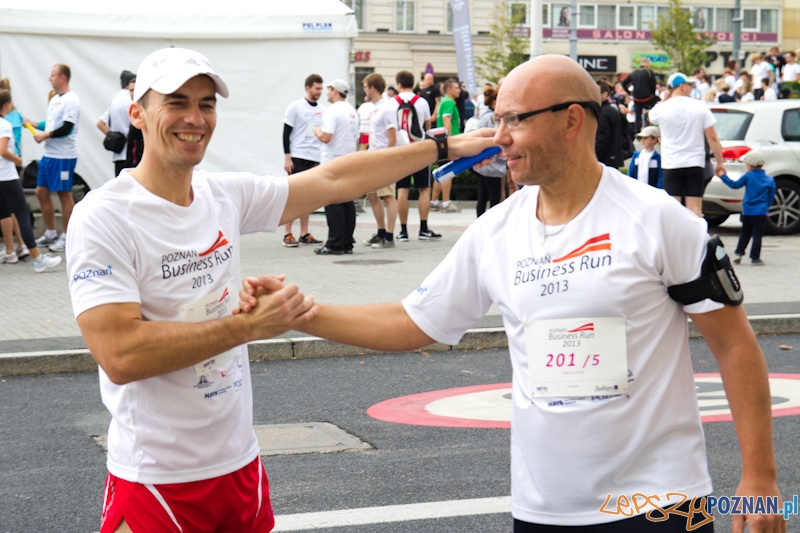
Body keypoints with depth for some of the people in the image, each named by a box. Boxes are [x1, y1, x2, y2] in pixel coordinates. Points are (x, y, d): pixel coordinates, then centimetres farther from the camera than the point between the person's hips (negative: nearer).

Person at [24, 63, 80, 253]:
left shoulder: (70, 100, -13)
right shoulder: (55, 99, 16)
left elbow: (66, 128, -20)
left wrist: (44, 135, -14)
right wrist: (33, 124, 16)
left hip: (64, 156, -10)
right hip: (49, 154, 10)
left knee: (64, 194, -3)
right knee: (41, 191, 11)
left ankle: (66, 237, 4)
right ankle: (50, 233, 21)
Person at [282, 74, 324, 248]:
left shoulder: (321, 110, 12)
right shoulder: (296, 107, -4)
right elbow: (286, 133, -6)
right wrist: (287, 157, -12)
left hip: (315, 158, 6)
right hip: (298, 157, -6)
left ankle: (304, 234, 12)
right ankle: (287, 235, -3)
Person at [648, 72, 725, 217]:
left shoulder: (662, 108, -4)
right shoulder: (700, 107, -2)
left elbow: (651, 117, 22)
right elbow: (712, 138, -2)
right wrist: (720, 162, 6)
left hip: (671, 165, 0)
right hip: (695, 163, 0)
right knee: (695, 209, 0)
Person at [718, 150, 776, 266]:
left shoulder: (747, 176, -5)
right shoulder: (769, 179, 3)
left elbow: (735, 185, 2)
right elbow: (771, 196, 7)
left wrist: (723, 176, 12)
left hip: (747, 211, 0)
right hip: (761, 212, 0)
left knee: (745, 233, 17)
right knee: (757, 235, 0)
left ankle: (738, 253, 12)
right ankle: (755, 258, -1)